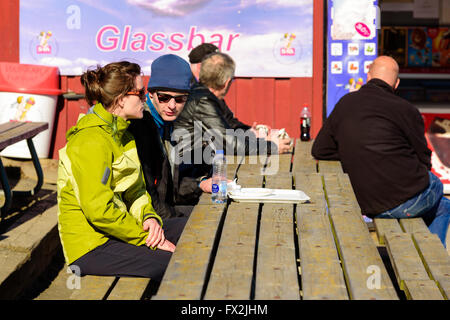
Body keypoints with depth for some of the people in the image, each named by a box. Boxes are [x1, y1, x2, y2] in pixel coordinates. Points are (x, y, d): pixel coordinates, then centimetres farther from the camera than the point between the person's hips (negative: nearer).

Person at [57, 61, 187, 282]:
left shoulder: (122, 134, 13)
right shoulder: (91, 141, -19)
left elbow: (136, 191, 17)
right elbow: (98, 210, -24)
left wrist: (150, 217, -4)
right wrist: (148, 238, -17)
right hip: (91, 247, -10)